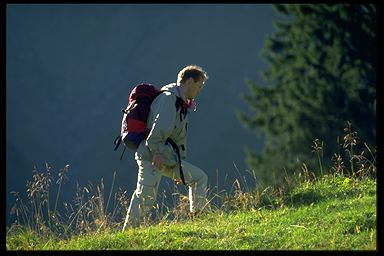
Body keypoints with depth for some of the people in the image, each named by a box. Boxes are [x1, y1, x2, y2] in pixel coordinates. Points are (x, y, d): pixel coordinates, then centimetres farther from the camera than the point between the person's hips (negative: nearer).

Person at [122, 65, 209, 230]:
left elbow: (180, 136, 27)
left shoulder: (182, 103, 22)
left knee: (199, 178, 12)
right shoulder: (168, 99, -11)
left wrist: (181, 164, 25)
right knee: (146, 196, -14)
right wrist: (157, 152, -29)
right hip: (152, 157, -10)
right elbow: (159, 127, -24)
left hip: (168, 158, 10)